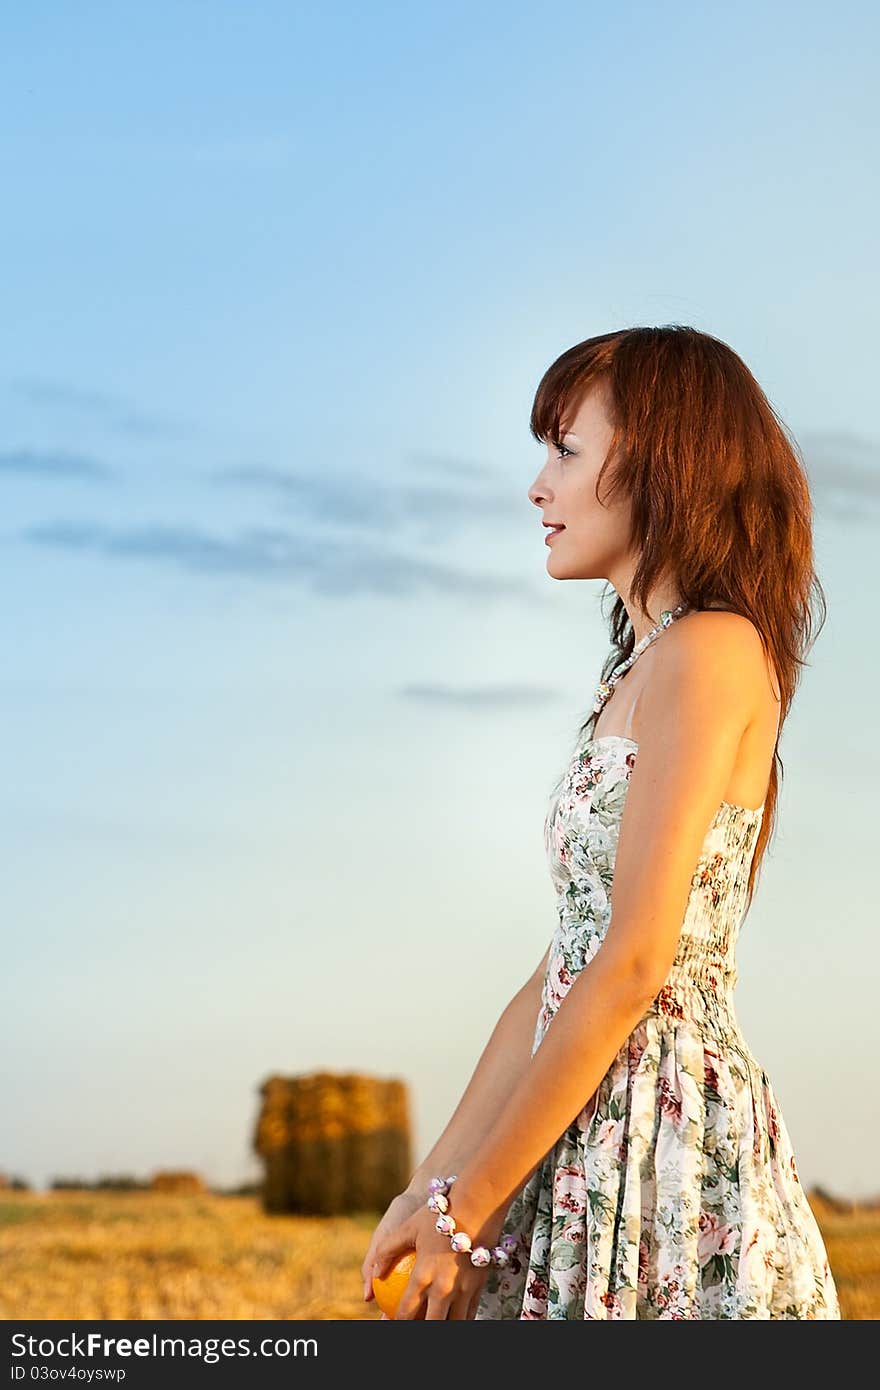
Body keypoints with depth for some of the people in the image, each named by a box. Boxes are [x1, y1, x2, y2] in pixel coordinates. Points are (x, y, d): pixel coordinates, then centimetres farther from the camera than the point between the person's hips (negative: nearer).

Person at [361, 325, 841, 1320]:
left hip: (668, 1135, -8)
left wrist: (470, 1207, -14)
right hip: (593, 1133, 8)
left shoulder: (710, 653, -11)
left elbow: (632, 965, -17)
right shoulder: (637, 672, 18)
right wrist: (432, 1188, 10)